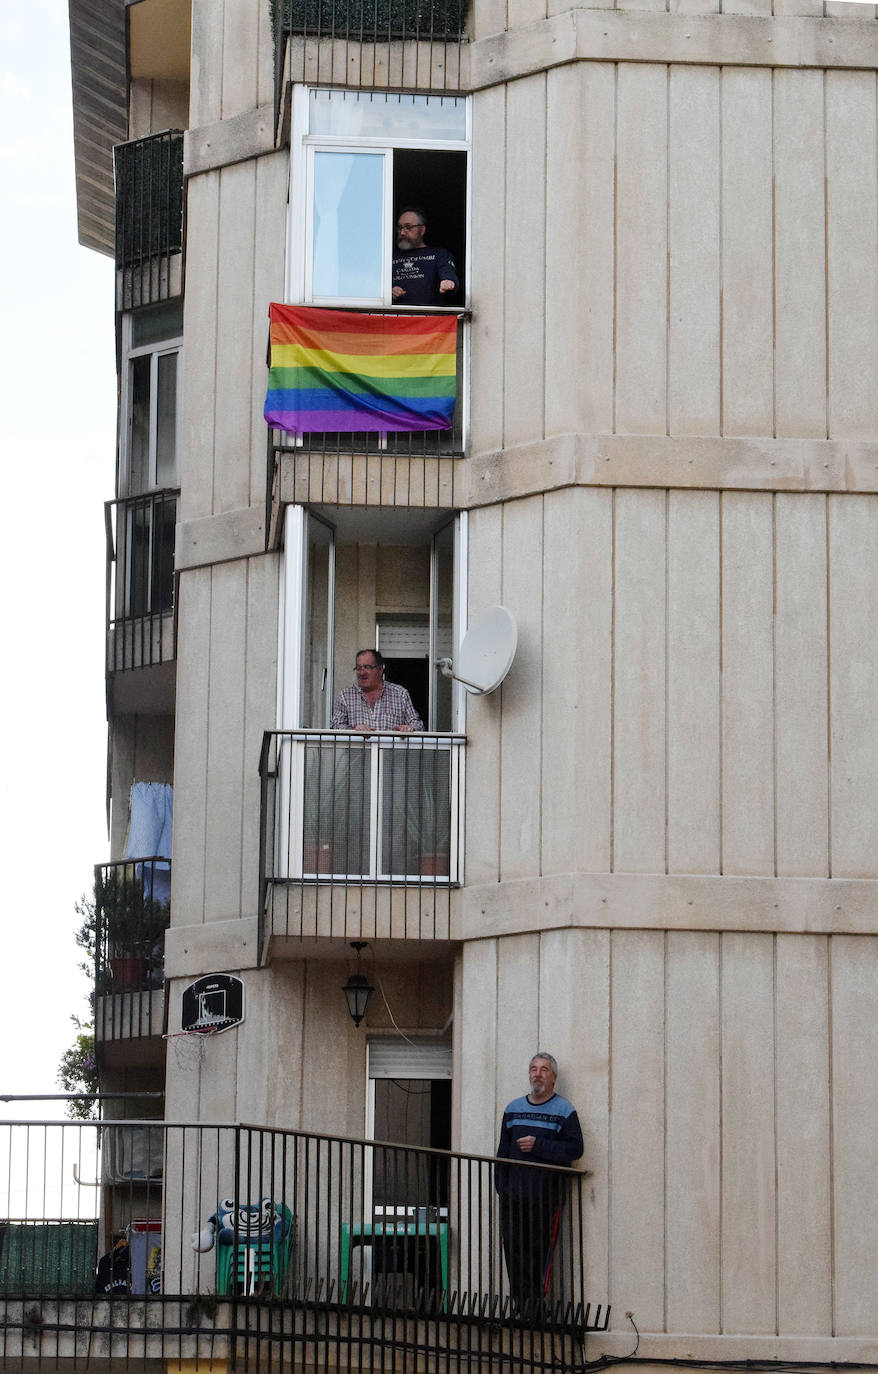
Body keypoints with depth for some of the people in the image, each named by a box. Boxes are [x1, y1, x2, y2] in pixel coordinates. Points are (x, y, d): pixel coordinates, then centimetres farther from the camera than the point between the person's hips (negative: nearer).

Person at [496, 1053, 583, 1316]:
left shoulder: (563, 1111, 2)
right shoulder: (513, 1109, 17)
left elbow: (575, 1148, -7)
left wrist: (538, 1146, -14)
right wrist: (501, 1183, 9)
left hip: (546, 1195, -4)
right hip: (513, 1194, 4)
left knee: (540, 1250, -7)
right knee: (513, 1247, 0)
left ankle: (536, 1303, -3)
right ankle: (521, 1303, 5)